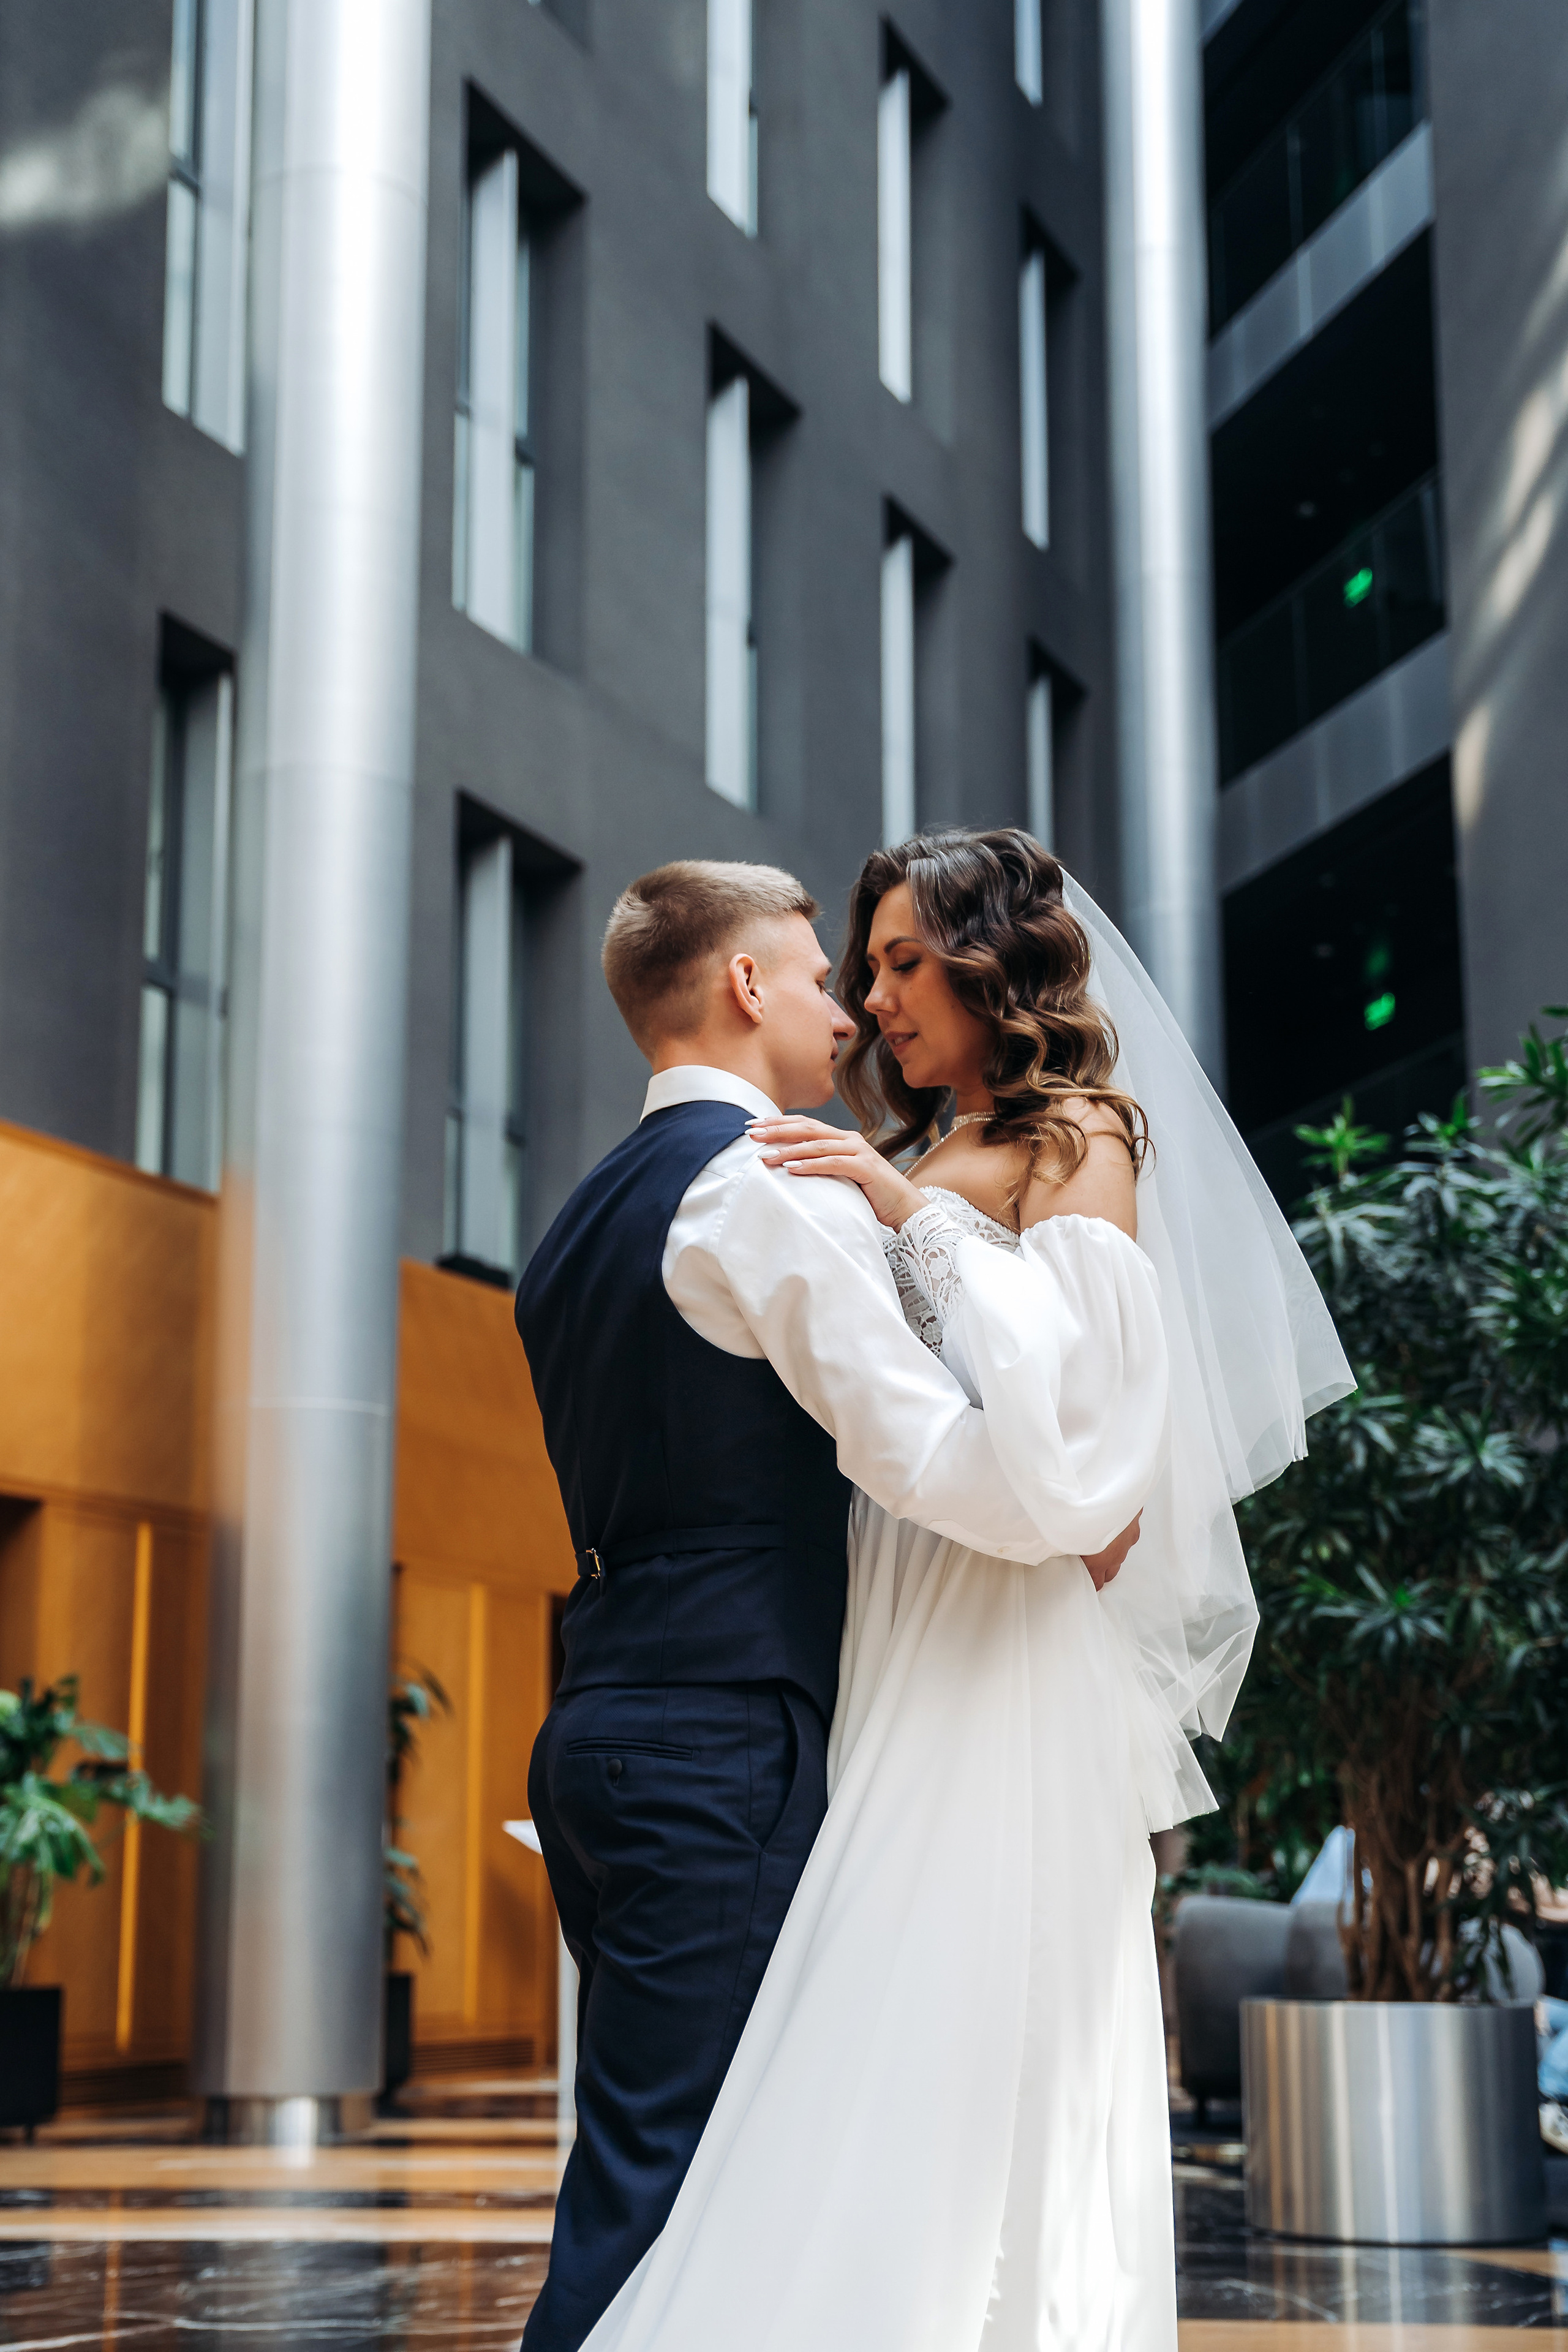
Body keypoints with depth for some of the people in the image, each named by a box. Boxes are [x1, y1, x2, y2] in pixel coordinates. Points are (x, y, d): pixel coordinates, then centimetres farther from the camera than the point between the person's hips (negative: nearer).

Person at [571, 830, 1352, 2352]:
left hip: (1007, 1641, -7)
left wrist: (912, 1211, -14)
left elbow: (1069, 1382, -14)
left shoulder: (1078, 1133, 1)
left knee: (967, 2033, -11)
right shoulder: (924, 1160, 21)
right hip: (899, 1638, 7)